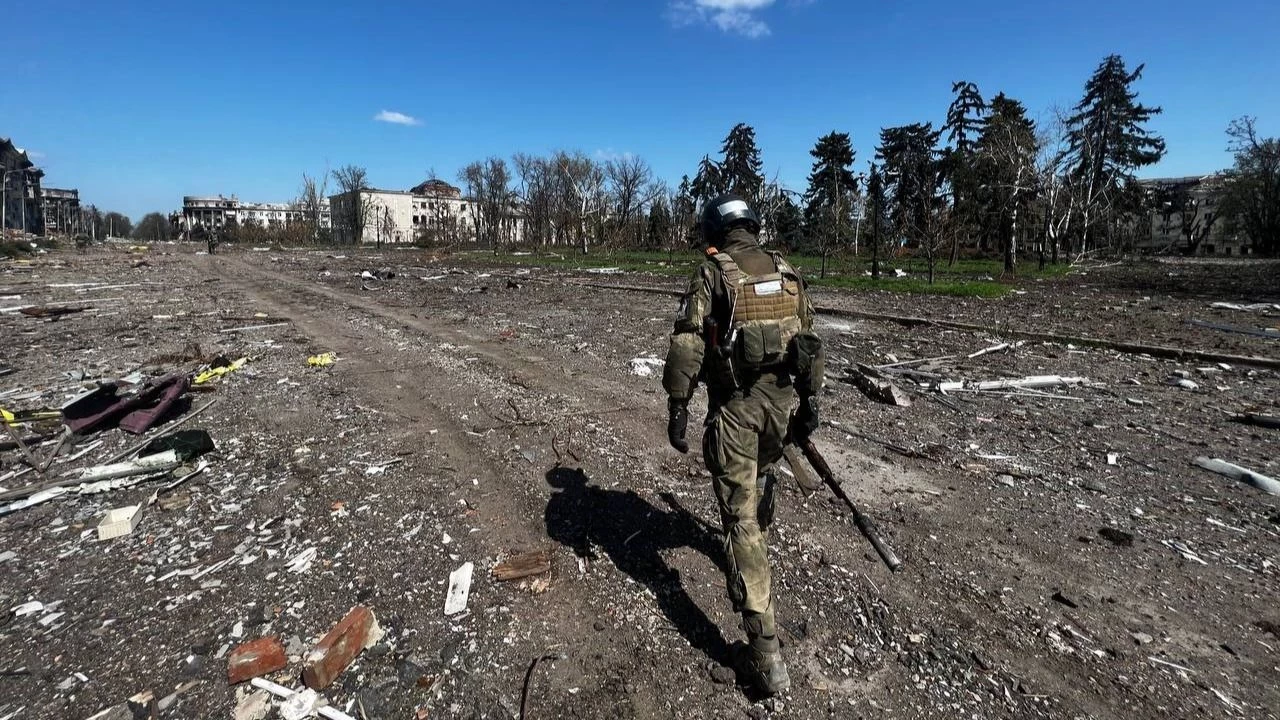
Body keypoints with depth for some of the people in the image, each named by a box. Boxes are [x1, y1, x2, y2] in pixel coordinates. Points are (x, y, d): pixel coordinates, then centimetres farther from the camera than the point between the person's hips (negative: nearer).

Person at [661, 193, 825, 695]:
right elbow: (808, 339, 11)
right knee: (759, 479, 32)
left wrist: (677, 406, -9)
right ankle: (758, 551, 56)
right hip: (780, 401, 6)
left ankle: (765, 650, 0)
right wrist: (809, 402, 18)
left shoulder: (711, 273, -8)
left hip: (734, 407, -5)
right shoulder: (787, 273, 8)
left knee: (741, 517, -1)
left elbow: (686, 343, -15)